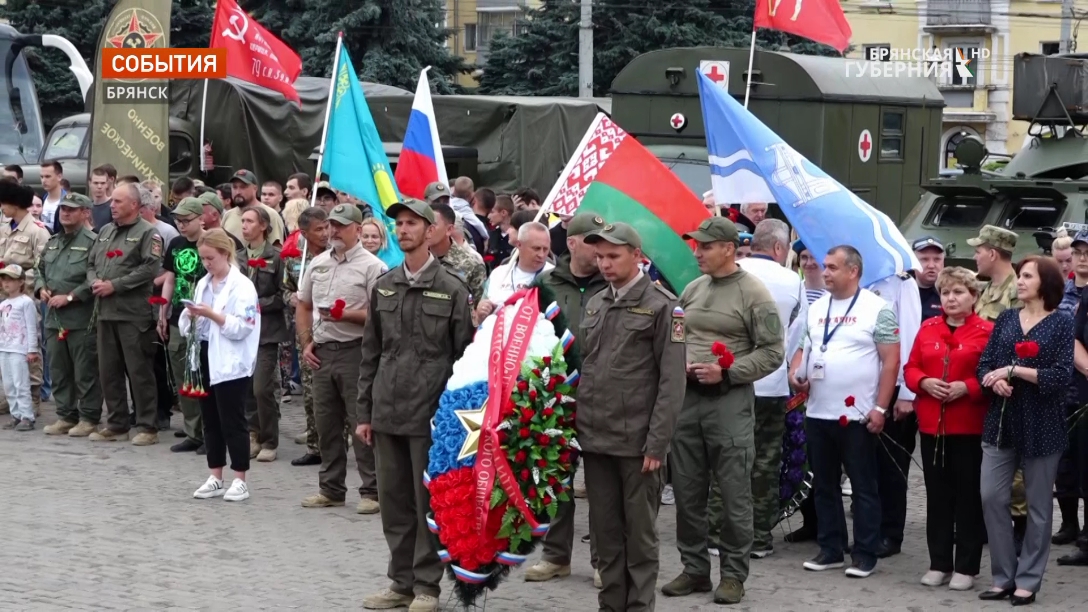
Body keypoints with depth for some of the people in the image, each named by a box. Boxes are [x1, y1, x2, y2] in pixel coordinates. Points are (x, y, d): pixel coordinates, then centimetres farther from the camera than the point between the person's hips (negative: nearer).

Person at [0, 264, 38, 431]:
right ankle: (16, 416, 12)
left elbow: (31, 328, -7)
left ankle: (27, 417, -7)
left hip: (19, 350, -7)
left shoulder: (26, 302, -5)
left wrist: (32, 350, -11)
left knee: (21, 385, -10)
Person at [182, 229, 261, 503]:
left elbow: (242, 327, -16)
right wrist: (192, 315, -6)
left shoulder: (241, 286, -8)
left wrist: (211, 314, -20)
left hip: (230, 363, -7)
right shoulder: (203, 284, 13)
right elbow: (187, 325, 16)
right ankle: (215, 478, 17)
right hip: (204, 358, 7)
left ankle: (240, 480, 5)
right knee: (210, 421, 10)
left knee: (233, 422, -2)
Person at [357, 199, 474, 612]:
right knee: (393, 501, 10)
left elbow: (464, 356, -2)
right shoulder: (383, 287, 10)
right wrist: (365, 413, 10)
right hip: (387, 414, 5)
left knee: (429, 502, 1)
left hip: (431, 414, -4)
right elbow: (371, 353, 13)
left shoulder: (451, 290, -3)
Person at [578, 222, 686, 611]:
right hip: (595, 440, 5)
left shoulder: (662, 306, -4)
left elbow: (671, 382, -9)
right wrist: (575, 426, 9)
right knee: (605, 532, 10)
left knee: (640, 533, 2)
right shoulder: (594, 305, 14)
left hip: (637, 443, -5)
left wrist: (657, 443, -14)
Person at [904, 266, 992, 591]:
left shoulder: (987, 331, -4)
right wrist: (924, 382, -9)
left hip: (970, 427, -4)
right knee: (937, 495, 9)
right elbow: (910, 369, 11)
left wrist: (966, 387, -20)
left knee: (969, 496, 1)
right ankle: (939, 563, 16)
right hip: (931, 425, 4)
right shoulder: (927, 328, 11)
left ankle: (966, 567, 7)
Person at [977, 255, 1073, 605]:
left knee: (1038, 505, 5)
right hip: (1002, 421, 4)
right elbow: (984, 365, 6)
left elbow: (1060, 376, -13)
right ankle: (1004, 576, 12)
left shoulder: (1060, 323, -4)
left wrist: (1013, 370, -15)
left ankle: (1028, 580, 14)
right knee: (992, 497, 0)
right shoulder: (1006, 319, 9)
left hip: (1041, 425, -4)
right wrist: (995, 380, -15)